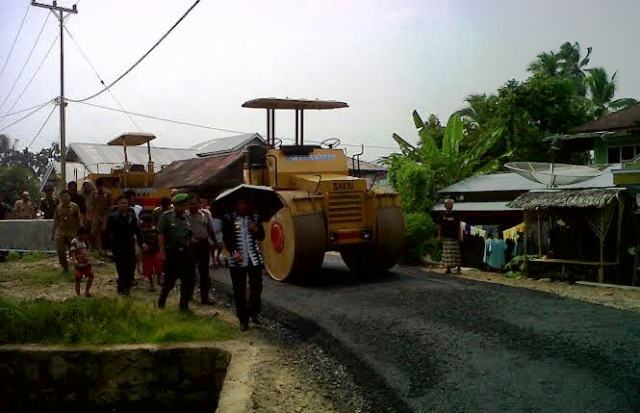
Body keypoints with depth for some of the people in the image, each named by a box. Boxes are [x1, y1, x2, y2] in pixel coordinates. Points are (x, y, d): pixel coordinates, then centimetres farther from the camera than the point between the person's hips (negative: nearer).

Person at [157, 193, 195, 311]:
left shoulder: (187, 218, 11)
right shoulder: (166, 216, -4)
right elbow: (160, 234, -9)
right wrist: (162, 250, -15)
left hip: (185, 252, 5)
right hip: (171, 253, -5)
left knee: (189, 279, 4)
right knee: (170, 279, 5)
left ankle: (184, 305, 18)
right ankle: (161, 302, 28)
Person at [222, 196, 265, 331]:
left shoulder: (254, 217, 7)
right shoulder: (229, 218, -1)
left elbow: (261, 237, 9)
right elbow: (226, 238, -6)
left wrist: (257, 230, -12)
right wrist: (233, 252, -19)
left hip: (254, 258, 3)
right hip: (237, 260, -2)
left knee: (257, 287, 6)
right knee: (239, 291, 2)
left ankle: (253, 313, 27)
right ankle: (243, 319, 13)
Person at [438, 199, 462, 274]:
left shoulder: (455, 216, 5)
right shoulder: (442, 216, 6)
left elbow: (458, 227, 5)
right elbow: (439, 227, 9)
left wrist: (460, 236, -2)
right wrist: (439, 236, 1)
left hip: (454, 237, -1)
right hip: (445, 237, 1)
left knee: (456, 253, -4)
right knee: (446, 253, 3)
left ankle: (458, 268, 1)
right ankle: (448, 268, 11)